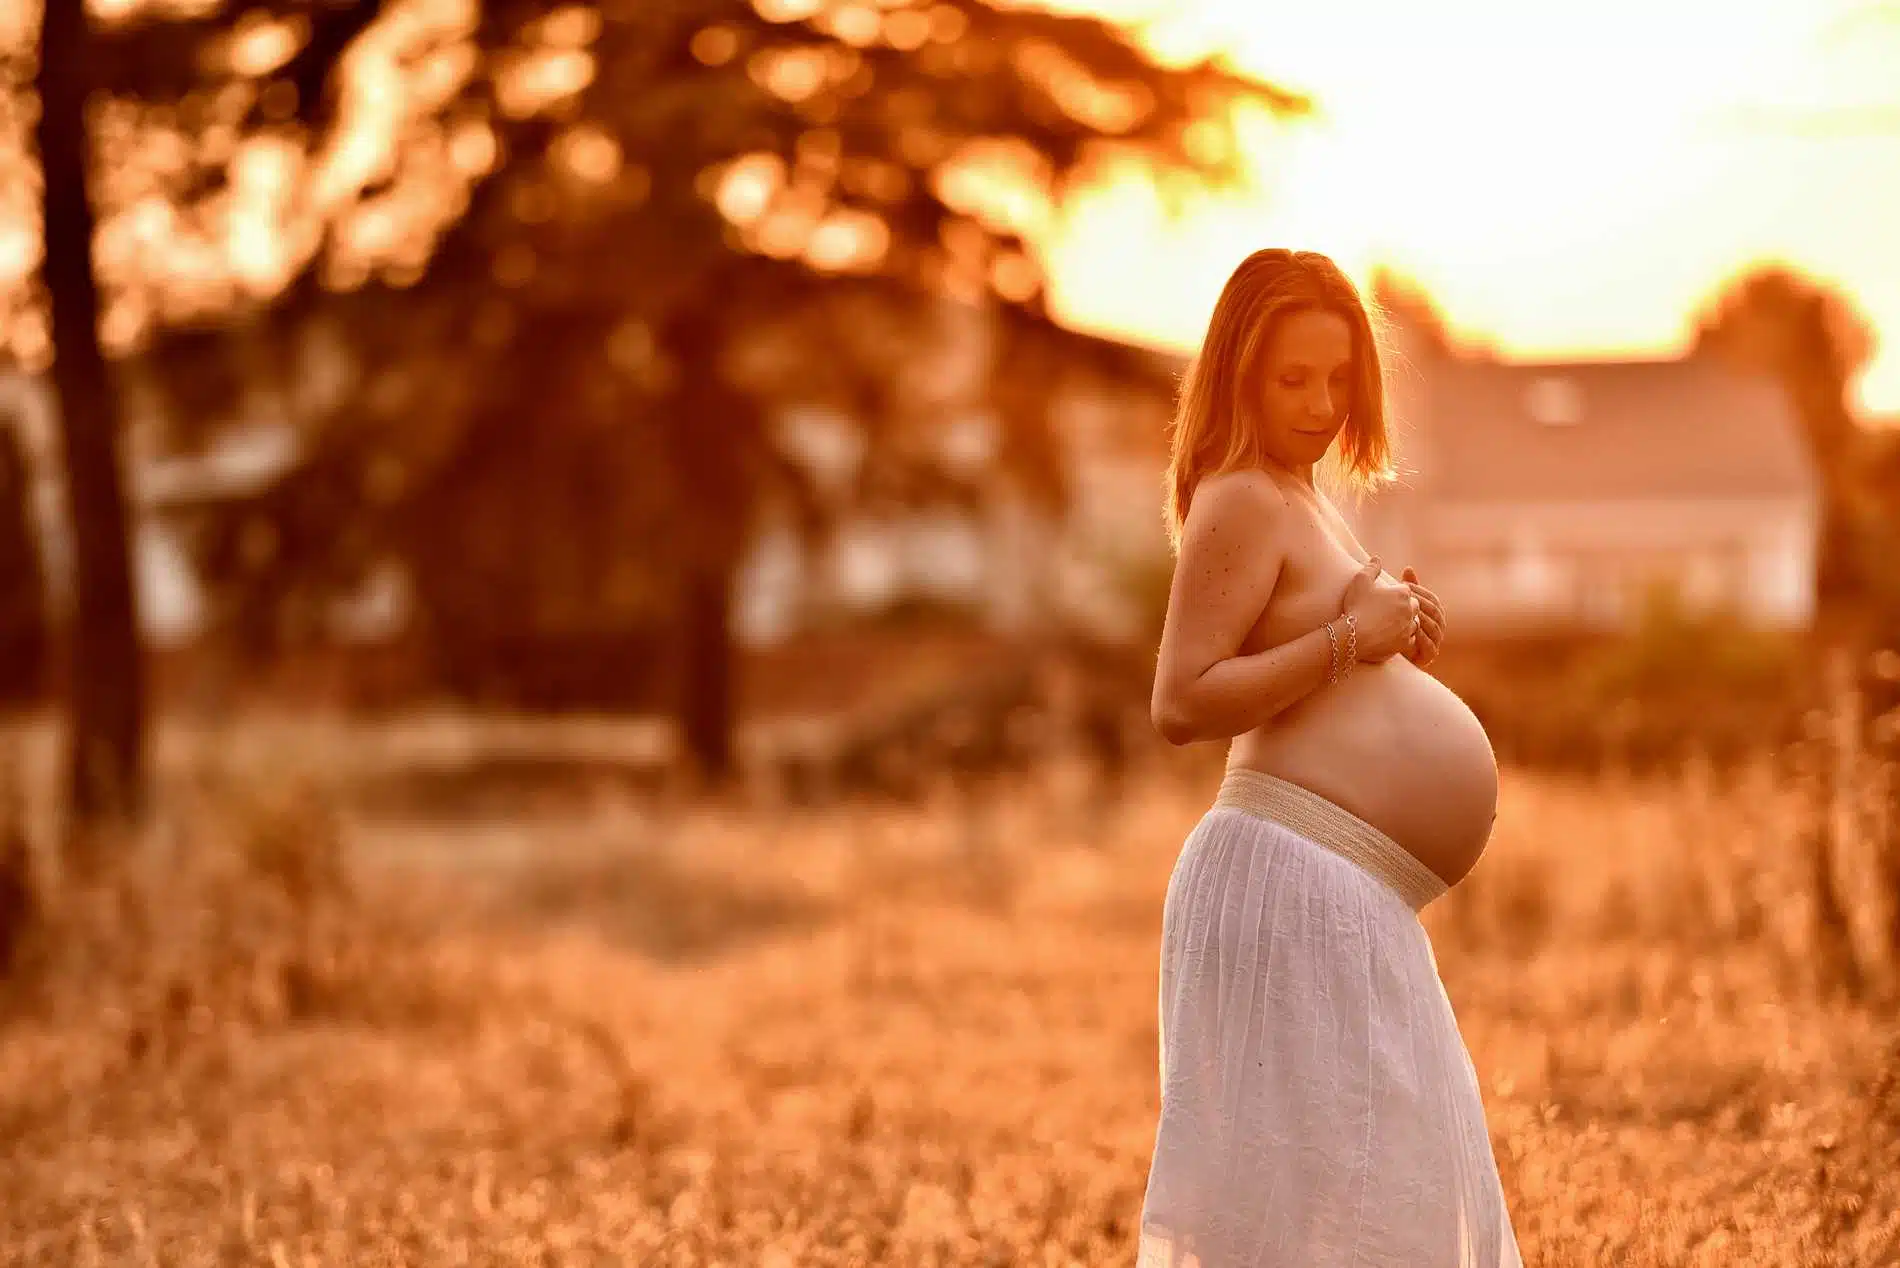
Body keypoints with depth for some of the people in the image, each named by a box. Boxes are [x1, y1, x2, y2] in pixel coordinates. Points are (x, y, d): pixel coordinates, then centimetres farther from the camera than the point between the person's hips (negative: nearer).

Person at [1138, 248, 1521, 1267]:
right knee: (1300, 1182, -11)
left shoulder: (1302, 497, 20)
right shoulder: (1240, 502, -11)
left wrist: (1398, 636, 10)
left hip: (1352, 895, 11)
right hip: (1293, 879, -11)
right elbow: (1181, 705, -19)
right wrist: (1349, 637, -19)